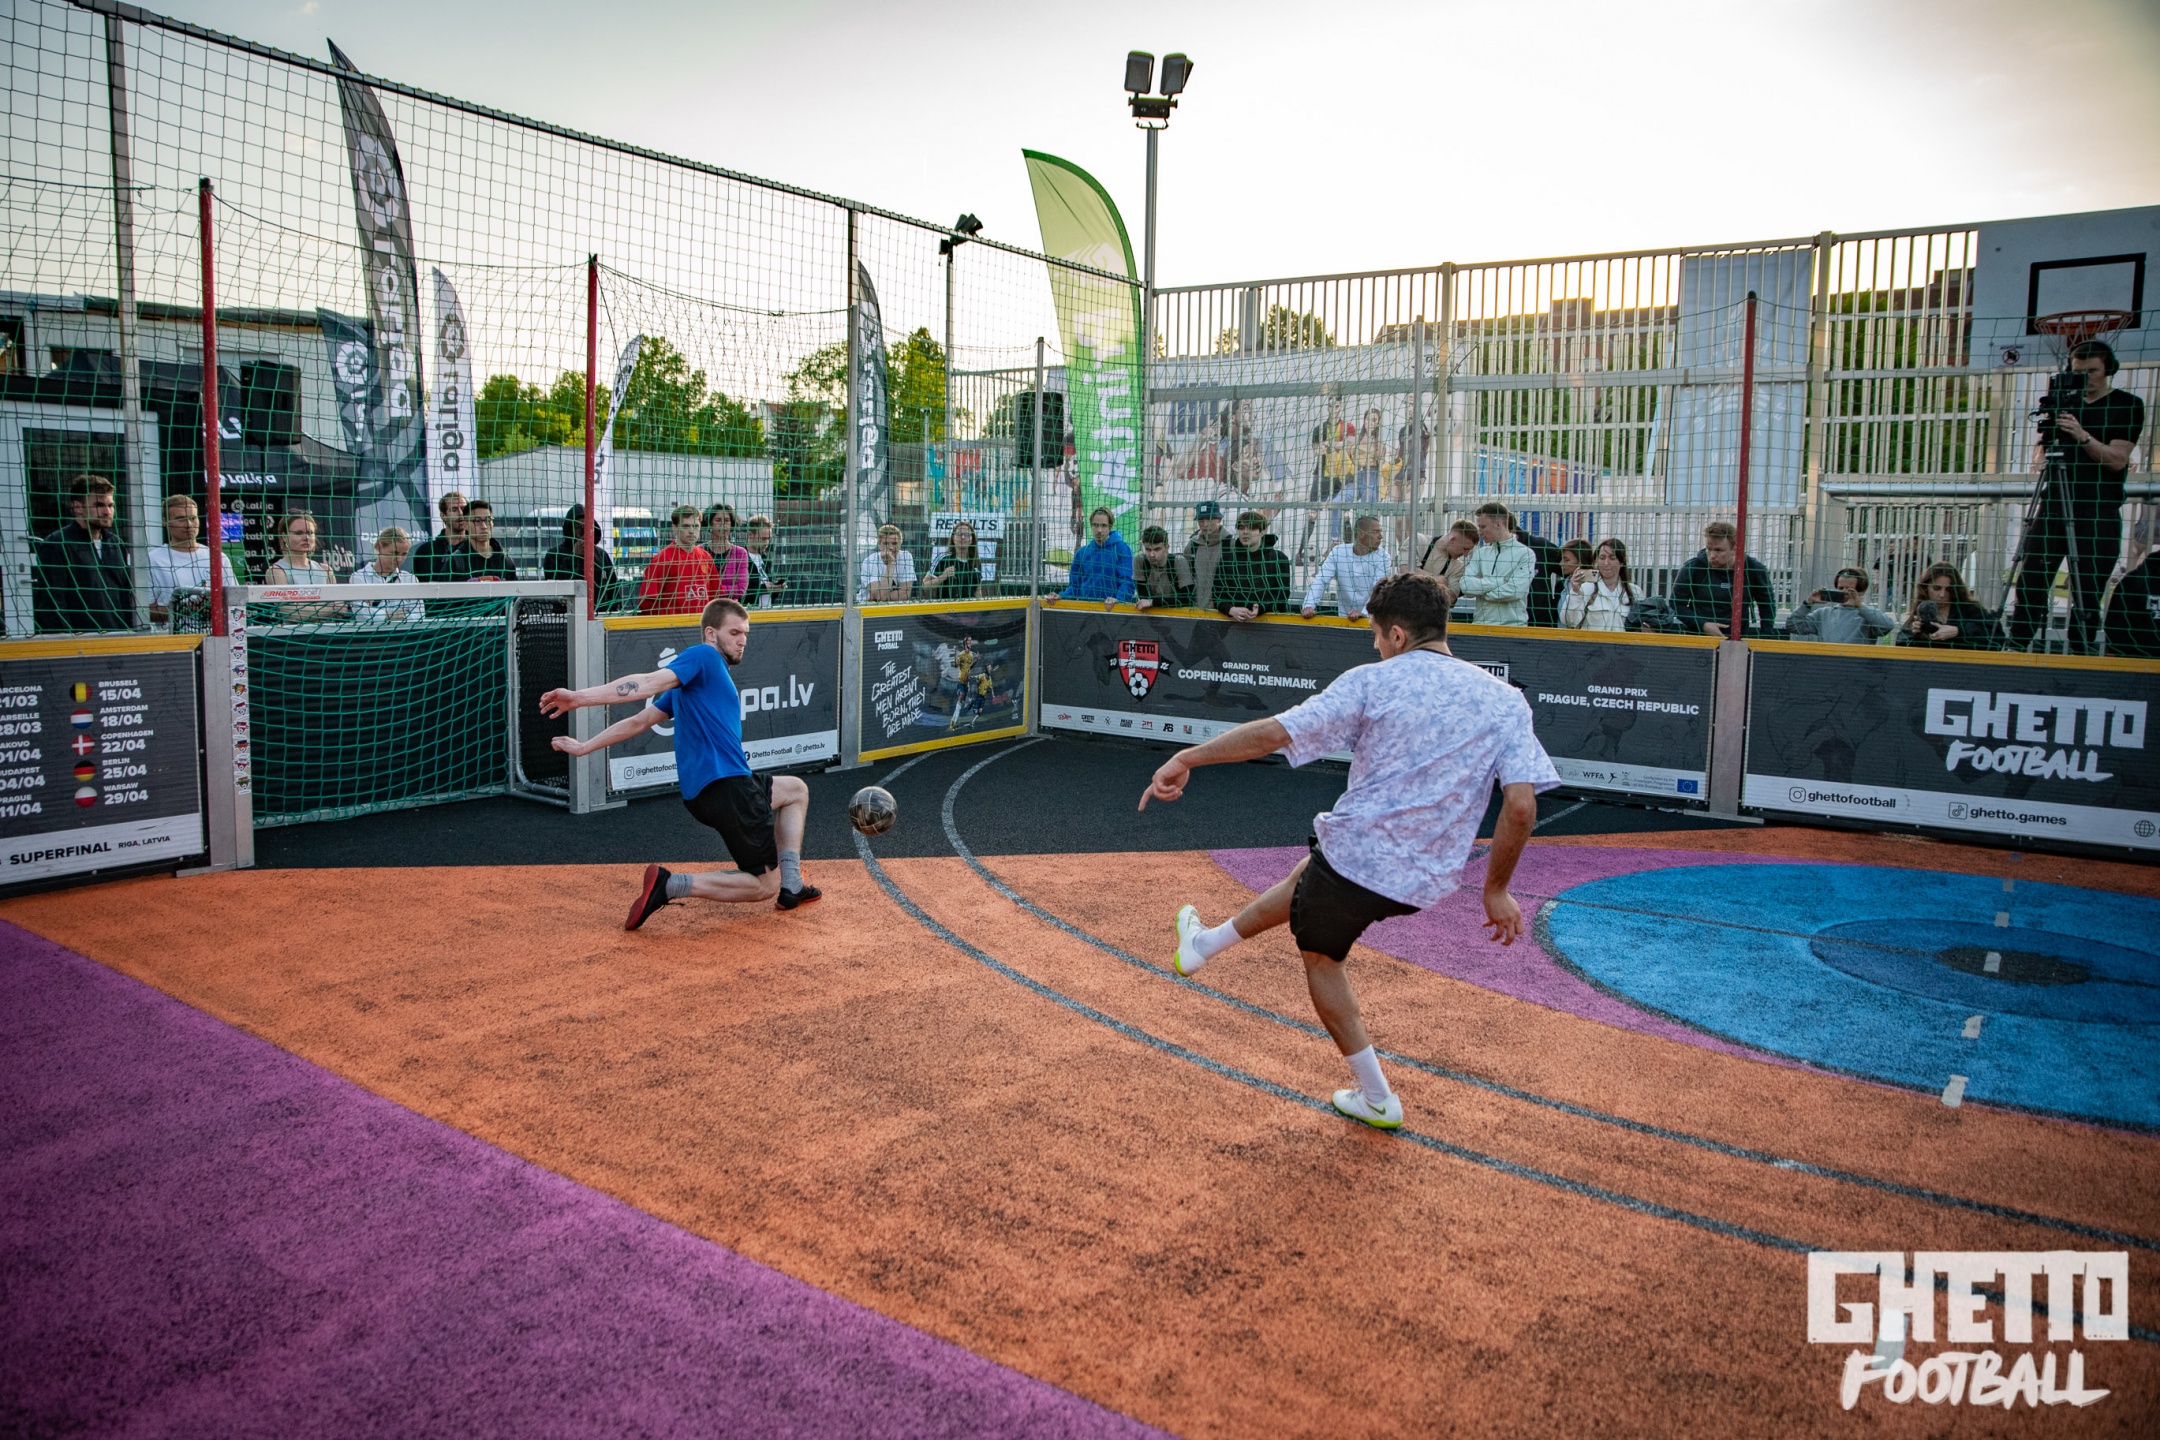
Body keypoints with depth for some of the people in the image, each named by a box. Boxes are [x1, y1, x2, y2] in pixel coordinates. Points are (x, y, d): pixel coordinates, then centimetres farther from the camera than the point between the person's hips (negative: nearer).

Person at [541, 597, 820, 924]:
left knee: (795, 789, 31)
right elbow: (648, 684, -18)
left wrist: (584, 747, 22)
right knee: (765, 886, -1)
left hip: (701, 792, 10)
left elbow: (639, 722, 19)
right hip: (725, 785, -10)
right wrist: (579, 697, -29)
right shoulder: (704, 656, -5)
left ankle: (791, 885, 21)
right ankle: (670, 886, -11)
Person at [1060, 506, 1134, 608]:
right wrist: (1061, 596, 2)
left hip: (1111, 608, -3)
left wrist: (1117, 599, -21)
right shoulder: (1082, 553, 17)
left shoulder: (1122, 549, 3)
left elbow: (1127, 582, -5)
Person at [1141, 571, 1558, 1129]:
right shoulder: (1505, 700, -1)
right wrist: (1496, 889, 3)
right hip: (1429, 882, 5)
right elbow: (1521, 804, -8)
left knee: (1322, 958, 25)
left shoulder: (1371, 683, -10)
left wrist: (1186, 758, -7)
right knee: (1311, 876, 32)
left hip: (1356, 853, -5)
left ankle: (1376, 1098, 34)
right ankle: (1207, 943, 47)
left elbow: (1273, 732, -15)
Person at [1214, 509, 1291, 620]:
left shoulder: (1279, 559, 9)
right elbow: (1218, 596, 9)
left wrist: (1261, 609, -14)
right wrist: (1231, 610, -13)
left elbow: (1282, 598, 5)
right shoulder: (1227, 559, 13)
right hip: (1234, 620, 1)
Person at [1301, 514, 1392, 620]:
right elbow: (1320, 581, -4)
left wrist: (1363, 613, -30)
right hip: (1344, 619, 2)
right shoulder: (1338, 553, 2)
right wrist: (1309, 605, -22)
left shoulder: (1382, 557, -2)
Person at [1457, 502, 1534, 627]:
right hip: (1480, 624, 4)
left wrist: (1481, 590, -4)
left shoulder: (1525, 554, -3)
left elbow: (1515, 591, -15)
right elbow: (1466, 585, -3)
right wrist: (1501, 581, -10)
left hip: (1513, 625, -4)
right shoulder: (1480, 553, 11)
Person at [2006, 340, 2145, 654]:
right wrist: (2041, 459, -4)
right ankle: (2016, 649, 1)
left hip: (2098, 513, -4)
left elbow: (2117, 459, -7)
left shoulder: (2128, 405, 3)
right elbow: (2042, 447, 20)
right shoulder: (2065, 404, 16)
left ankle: (2080, 655, 2)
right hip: (2053, 506, 4)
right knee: (2030, 581, -3)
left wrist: (2083, 436, -22)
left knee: (2087, 591, -4)